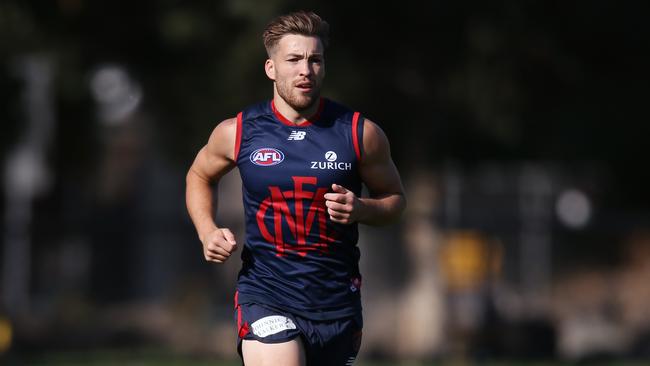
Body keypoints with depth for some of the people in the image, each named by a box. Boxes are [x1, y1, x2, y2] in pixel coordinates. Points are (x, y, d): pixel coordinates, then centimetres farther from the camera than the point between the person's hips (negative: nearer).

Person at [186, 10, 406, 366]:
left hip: (337, 303, 2)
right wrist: (207, 231, 1)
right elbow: (199, 176, 19)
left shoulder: (360, 133, -2)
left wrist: (360, 209, -11)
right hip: (265, 294, -2)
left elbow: (394, 198, 11)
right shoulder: (237, 132, -2)